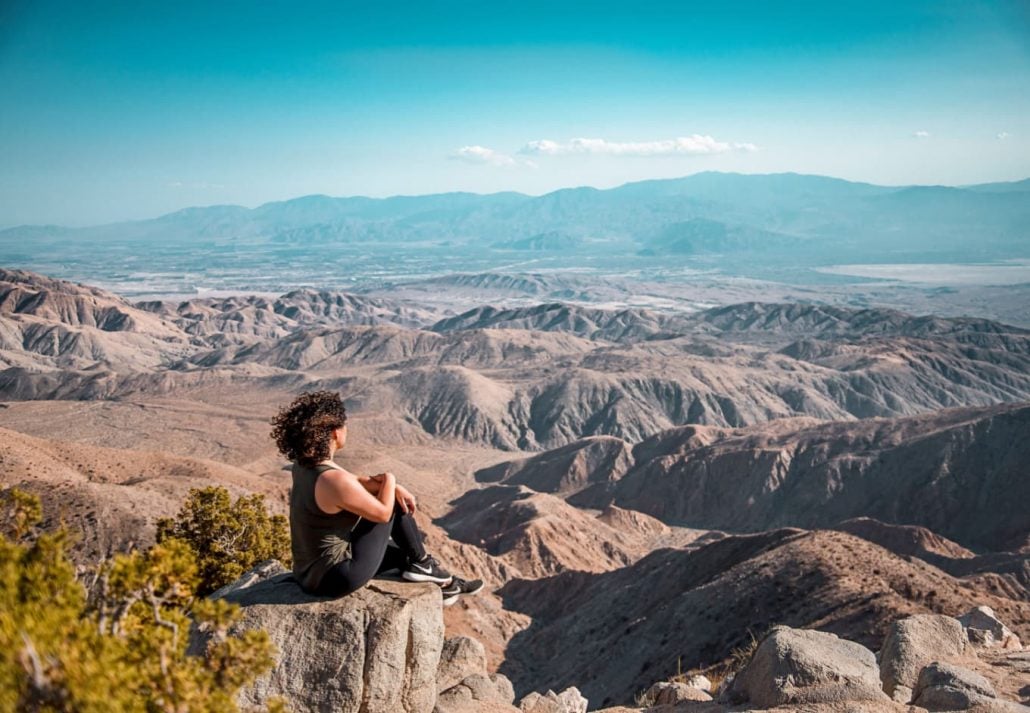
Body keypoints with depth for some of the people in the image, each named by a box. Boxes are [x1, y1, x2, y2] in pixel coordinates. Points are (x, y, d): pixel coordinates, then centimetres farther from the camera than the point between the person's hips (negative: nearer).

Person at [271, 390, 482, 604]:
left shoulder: (304, 465, -1)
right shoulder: (334, 481, -29)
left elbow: (356, 482, 12)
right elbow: (383, 512, -14)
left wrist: (396, 488, 1)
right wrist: (390, 480, 3)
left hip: (311, 574, 8)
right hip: (337, 577, -8)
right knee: (396, 505, 4)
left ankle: (444, 583, 43)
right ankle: (421, 564, 22)